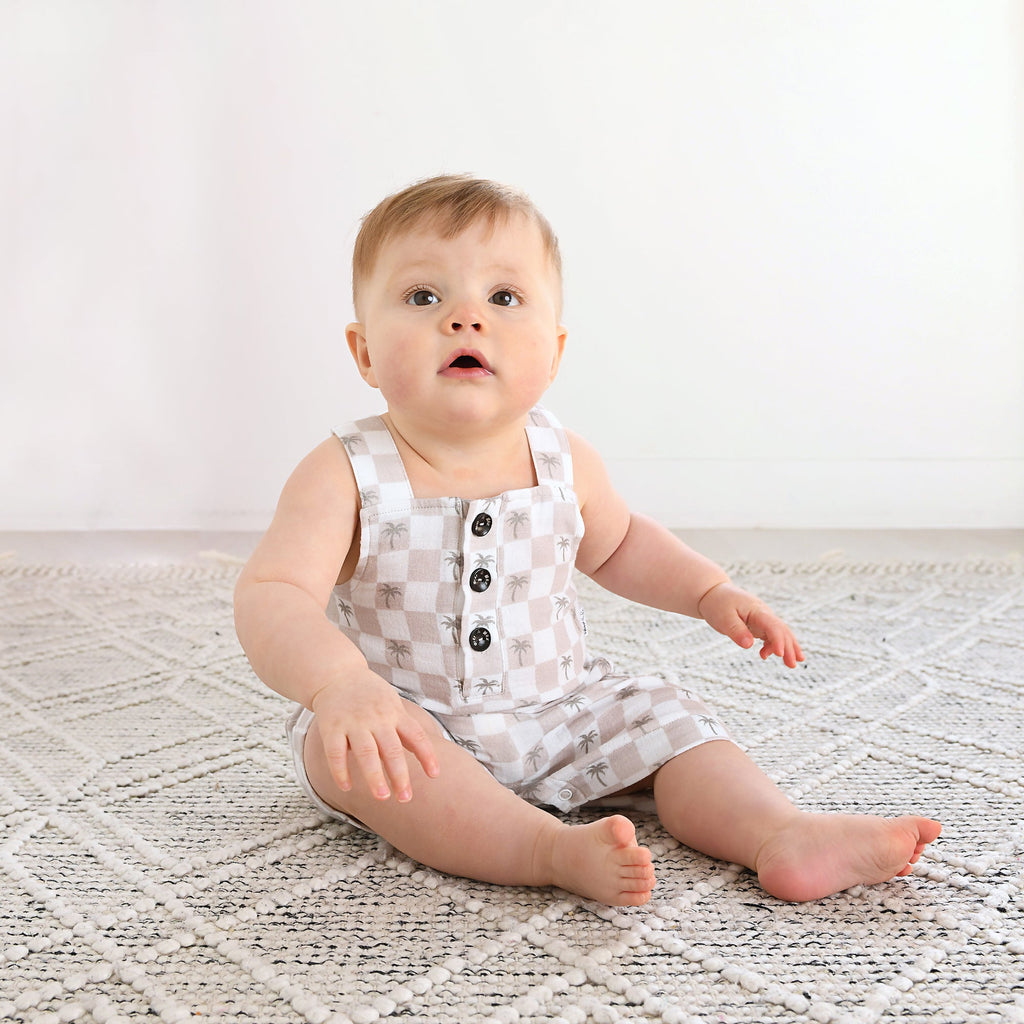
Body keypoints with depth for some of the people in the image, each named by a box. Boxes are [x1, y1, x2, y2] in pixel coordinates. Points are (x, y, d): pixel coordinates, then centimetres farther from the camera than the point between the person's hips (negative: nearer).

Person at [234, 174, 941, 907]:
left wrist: (711, 592, 3)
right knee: (353, 746, -32)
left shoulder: (564, 462, -6)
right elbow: (271, 596, -31)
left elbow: (617, 544, 15)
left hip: (560, 713, 4)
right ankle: (552, 850, -40)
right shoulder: (346, 476, -20)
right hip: (405, 722, -3)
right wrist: (338, 681, -51)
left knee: (664, 715, -11)